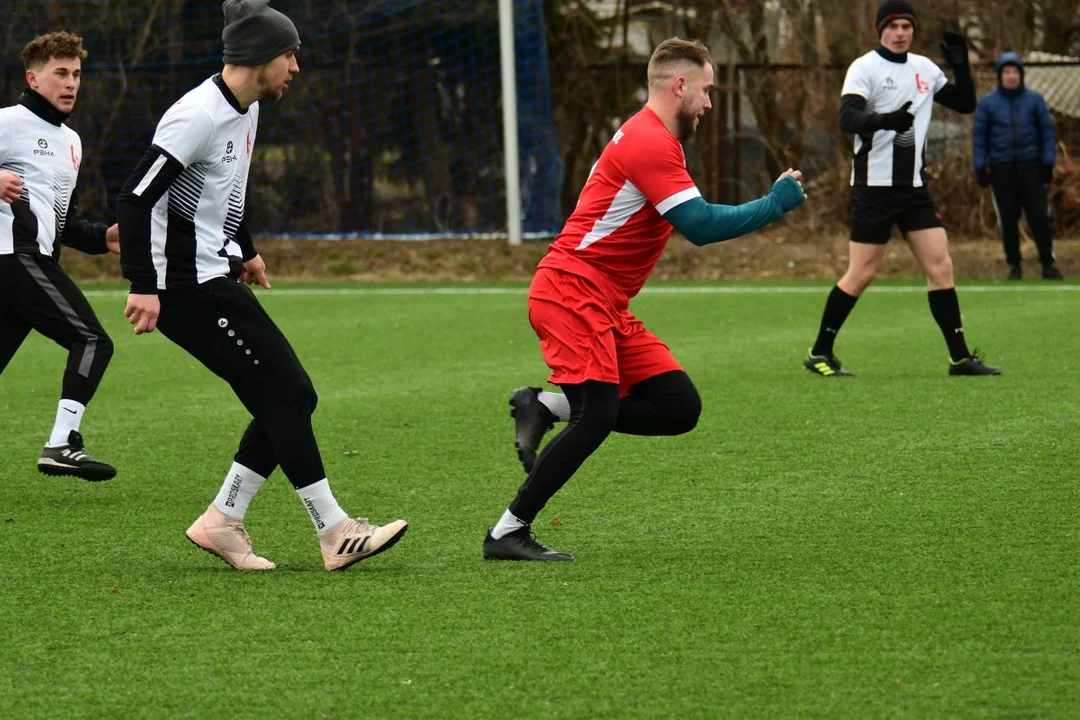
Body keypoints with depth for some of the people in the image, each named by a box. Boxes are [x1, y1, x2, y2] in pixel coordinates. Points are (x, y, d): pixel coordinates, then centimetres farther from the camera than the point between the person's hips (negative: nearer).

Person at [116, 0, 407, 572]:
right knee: (286, 395, -11)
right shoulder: (200, 116, -19)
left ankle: (221, 522, 11)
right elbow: (136, 197, -21)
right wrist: (143, 285, -24)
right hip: (186, 288, -10)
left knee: (290, 399, 6)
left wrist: (247, 250, 32)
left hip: (213, 279, 10)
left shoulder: (245, 109, 12)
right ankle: (334, 533, -6)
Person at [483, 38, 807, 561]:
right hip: (573, 290, -10)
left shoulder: (650, 139, 18)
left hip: (607, 304, 10)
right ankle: (507, 533, -12)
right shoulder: (649, 142, -15)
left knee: (680, 408, 0)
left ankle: (547, 407, 7)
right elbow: (700, 226, -21)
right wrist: (775, 205, -12)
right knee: (598, 414, -20)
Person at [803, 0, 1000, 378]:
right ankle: (819, 353, 7)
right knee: (862, 273, -5)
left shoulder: (924, 68, 11)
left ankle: (960, 357, 2)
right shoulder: (865, 67, -8)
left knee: (940, 264, -1)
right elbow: (847, 117, -23)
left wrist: (961, 65, 0)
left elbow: (964, 103, 18)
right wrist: (884, 120, -42)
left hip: (914, 184, 6)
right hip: (875, 184, -6)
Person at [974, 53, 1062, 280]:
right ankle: (1014, 265, 14)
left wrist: (1048, 163, 1)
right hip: (1001, 170, 0)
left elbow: (1047, 131, 7)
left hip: (1030, 167, 0)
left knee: (1039, 216, -3)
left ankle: (1047, 263, 7)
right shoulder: (987, 103, 3)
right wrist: (980, 167, 0)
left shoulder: (1034, 100, 4)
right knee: (1008, 219, 3)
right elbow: (979, 136, 5)